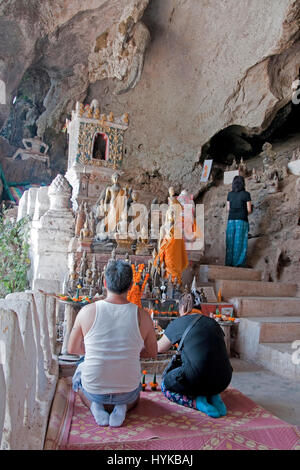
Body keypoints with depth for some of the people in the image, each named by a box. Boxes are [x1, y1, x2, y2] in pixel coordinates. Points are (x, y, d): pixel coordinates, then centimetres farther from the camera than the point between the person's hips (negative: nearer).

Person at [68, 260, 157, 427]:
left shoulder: (87, 311, -16)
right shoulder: (142, 316, -15)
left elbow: (72, 349, 0)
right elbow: (153, 352, 1)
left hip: (94, 391, 0)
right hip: (127, 392, 0)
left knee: (79, 372, 36)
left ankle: (95, 406, 6)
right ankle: (122, 407, 4)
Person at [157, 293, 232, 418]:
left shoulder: (178, 323, 2)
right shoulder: (213, 322, 14)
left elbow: (159, 348, 18)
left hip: (196, 380, -5)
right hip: (223, 382, 6)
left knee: (165, 385, 24)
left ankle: (196, 402, -1)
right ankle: (214, 397, 9)